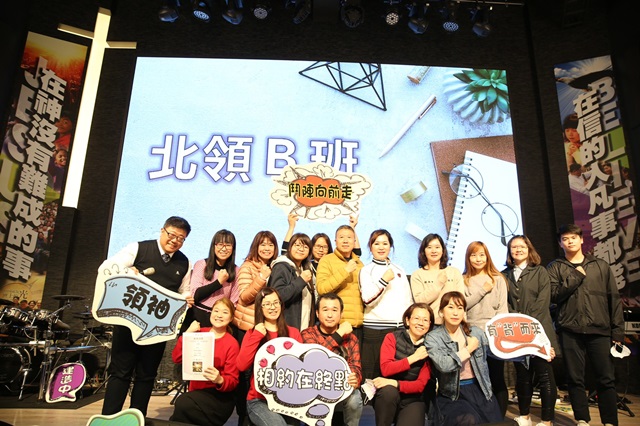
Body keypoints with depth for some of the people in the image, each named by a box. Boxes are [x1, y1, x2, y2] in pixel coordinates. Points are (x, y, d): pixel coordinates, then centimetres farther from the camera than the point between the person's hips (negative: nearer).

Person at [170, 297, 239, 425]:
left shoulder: (232, 344, -9)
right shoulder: (199, 333, 4)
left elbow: (233, 381, -8)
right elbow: (176, 358, 0)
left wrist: (220, 380, -30)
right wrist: (187, 334, -11)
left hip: (219, 397, -4)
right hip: (196, 391, 4)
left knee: (183, 403, -28)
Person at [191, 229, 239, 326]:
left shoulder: (235, 271, 2)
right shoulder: (201, 264, -2)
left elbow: (234, 301, 6)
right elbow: (194, 295, -8)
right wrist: (219, 282, -10)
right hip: (198, 317, -1)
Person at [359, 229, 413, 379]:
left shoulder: (399, 270, 15)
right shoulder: (366, 271, 2)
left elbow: (409, 300, 18)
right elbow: (367, 299, -11)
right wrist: (384, 280, -19)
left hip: (401, 328, 4)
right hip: (375, 329, -4)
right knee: (375, 373, -1)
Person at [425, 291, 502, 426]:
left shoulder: (476, 332, 7)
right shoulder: (433, 338, -5)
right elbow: (443, 365, -20)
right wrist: (469, 349, -11)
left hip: (479, 388, 4)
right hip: (452, 394, -4)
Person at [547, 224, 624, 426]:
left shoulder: (601, 265, 11)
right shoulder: (555, 268, 8)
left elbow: (614, 299, 9)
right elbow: (554, 295, -5)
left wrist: (618, 331, 3)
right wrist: (576, 276, -7)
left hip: (599, 330, 1)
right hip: (570, 330, 0)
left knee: (606, 379, 2)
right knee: (575, 378, 5)